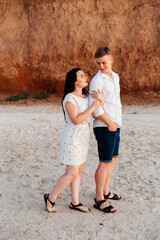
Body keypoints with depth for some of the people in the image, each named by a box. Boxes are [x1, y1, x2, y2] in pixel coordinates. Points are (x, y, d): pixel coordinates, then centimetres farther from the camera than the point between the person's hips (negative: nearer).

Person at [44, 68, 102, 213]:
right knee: (72, 173, -3)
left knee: (79, 170, 12)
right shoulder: (70, 98, -16)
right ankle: (51, 198, 15)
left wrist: (100, 99, -10)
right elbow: (76, 120, -25)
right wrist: (92, 108, -23)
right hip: (72, 137, -8)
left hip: (83, 137, 8)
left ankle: (75, 202, 23)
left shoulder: (86, 96, 9)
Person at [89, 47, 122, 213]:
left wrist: (117, 122, 8)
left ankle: (105, 191, 31)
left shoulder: (115, 77, 13)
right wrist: (110, 123, -14)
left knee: (113, 159, 16)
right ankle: (99, 199, 8)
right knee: (105, 162, -3)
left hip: (115, 126, 8)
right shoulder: (97, 80, -12)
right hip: (104, 127, -8)